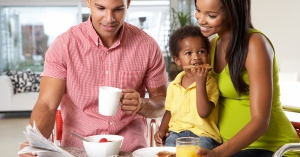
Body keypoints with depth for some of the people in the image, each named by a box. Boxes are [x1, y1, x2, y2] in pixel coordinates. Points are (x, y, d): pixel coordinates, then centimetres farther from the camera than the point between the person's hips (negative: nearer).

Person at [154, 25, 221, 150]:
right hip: (176, 132, 3)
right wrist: (162, 130, 3)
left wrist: (200, 82, -22)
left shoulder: (210, 83, -4)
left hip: (203, 134, -2)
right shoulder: (173, 86, 11)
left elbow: (203, 112, -18)